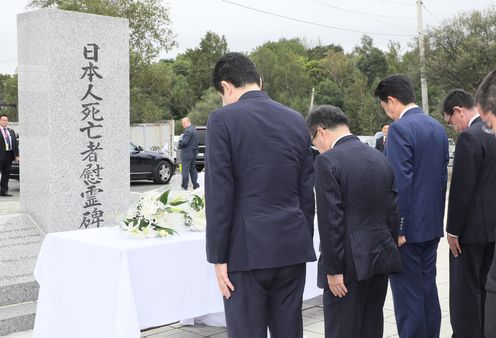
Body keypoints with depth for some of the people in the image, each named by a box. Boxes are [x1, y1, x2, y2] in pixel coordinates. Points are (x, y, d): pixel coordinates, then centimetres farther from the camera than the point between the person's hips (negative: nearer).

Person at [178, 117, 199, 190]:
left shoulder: (188, 131, -18)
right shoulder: (194, 130, 14)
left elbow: (184, 142, -23)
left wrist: (179, 145, -4)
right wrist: (181, 143, 14)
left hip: (187, 154, -10)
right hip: (194, 152, 10)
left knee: (185, 170, -4)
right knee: (192, 169, 14)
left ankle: (184, 186, -1)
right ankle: (195, 185, 15)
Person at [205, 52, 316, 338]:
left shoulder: (223, 119, -6)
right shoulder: (297, 120, 10)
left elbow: (219, 195, -10)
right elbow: (307, 192, 11)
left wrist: (218, 256, -5)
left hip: (247, 249, -5)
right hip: (293, 246, 5)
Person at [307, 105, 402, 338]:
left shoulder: (328, 161, -12)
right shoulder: (381, 159, 10)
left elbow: (330, 221, -16)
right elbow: (393, 213, 11)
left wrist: (333, 269, -12)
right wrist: (388, 252, 18)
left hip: (349, 264, -7)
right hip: (381, 258, 7)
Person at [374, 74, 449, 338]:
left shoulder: (400, 128, -15)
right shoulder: (437, 127, 10)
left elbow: (400, 183, -20)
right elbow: (442, 177, 15)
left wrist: (396, 229, -17)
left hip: (408, 227, -8)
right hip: (432, 225, 9)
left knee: (407, 294, -1)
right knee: (428, 288, 16)